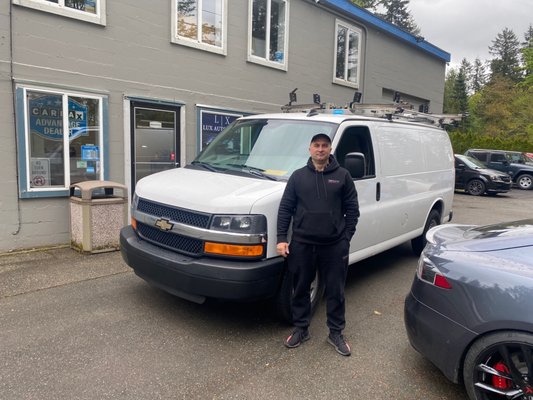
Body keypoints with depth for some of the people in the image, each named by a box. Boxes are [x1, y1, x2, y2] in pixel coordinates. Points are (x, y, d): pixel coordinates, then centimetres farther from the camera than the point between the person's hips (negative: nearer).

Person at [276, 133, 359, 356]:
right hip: (302, 245, 1)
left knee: (335, 291, 10)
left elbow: (352, 210, 4)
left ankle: (336, 333, 28)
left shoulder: (342, 176, 3)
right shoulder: (298, 176, 4)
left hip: (334, 246, 0)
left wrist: (346, 238, -2)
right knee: (301, 289, 12)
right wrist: (281, 238, -4)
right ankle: (300, 329, 30)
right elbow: (285, 209, 3)